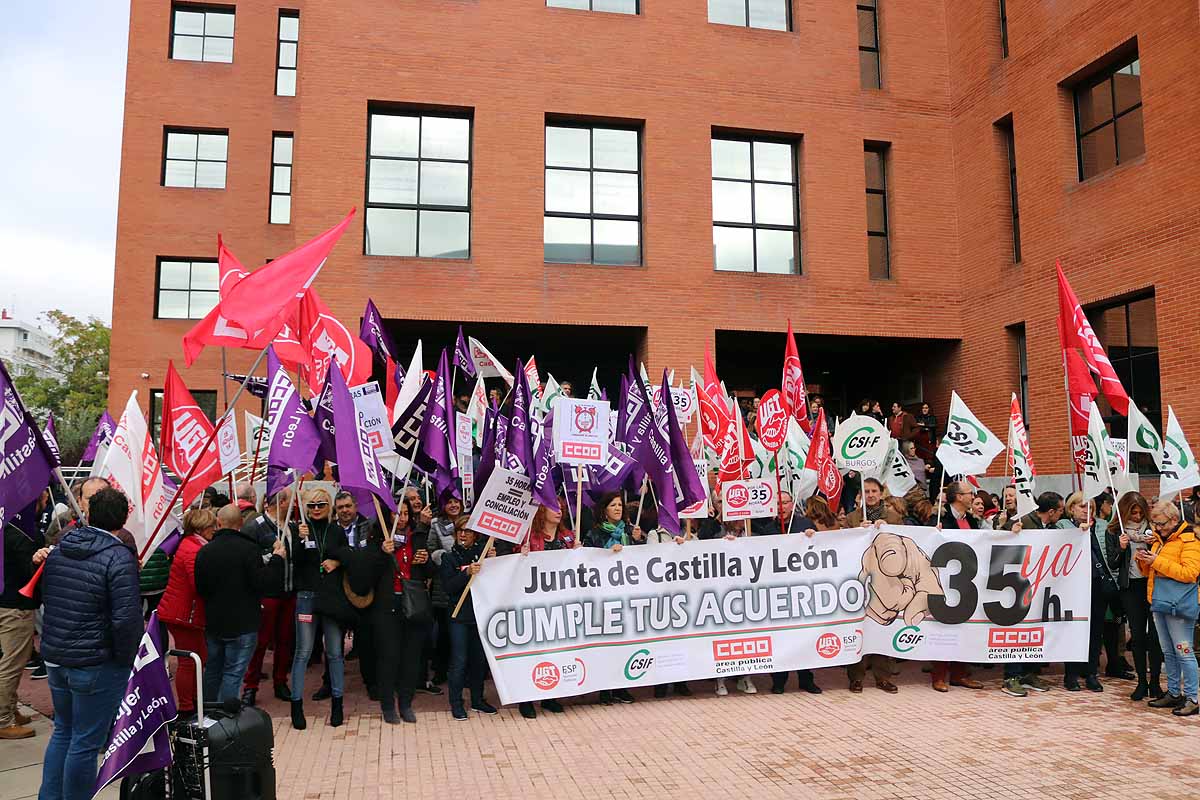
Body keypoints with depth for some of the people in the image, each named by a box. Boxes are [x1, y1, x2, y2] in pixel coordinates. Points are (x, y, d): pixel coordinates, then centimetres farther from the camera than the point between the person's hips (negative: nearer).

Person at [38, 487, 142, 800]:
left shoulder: (58, 550, 4)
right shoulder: (119, 558, -20)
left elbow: (44, 598, 15)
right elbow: (127, 619, -24)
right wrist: (126, 658, -9)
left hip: (55, 658, 7)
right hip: (98, 665, -7)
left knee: (62, 731, 23)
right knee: (86, 743, 5)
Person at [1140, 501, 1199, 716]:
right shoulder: (1159, 539, 15)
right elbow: (1150, 572, 22)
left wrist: (1158, 561, -19)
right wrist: (1143, 561, 1)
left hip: (1179, 605, -8)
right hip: (1159, 602, 8)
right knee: (1168, 652, 14)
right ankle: (1173, 693, 23)